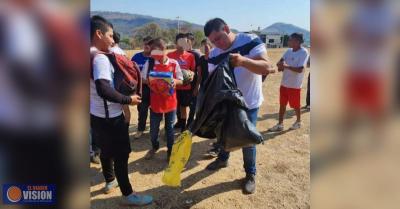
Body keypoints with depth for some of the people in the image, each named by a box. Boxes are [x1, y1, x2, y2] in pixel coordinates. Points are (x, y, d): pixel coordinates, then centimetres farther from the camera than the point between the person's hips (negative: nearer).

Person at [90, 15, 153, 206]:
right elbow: (104, 90, -34)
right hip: (110, 116, -9)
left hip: (95, 114, 9)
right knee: (121, 154, 2)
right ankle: (128, 194, 15)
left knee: (106, 150, 24)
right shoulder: (100, 58, -22)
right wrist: (128, 100, -23)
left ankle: (110, 182, 43)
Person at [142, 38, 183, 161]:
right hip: (155, 101, 1)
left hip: (170, 101, 0)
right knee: (153, 128, 14)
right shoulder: (149, 63, -5)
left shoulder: (173, 63, -6)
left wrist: (175, 81, -20)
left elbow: (181, 80, 1)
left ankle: (170, 151, 31)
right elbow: (143, 79, 3)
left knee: (170, 128, 13)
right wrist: (150, 81, -17)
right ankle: (155, 147, 41)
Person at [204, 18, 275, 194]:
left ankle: (250, 174, 27)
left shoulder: (250, 41, -18)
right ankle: (223, 159, 49)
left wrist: (243, 61, -44)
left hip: (248, 103, -4)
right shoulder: (214, 54, -4)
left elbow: (266, 68, -27)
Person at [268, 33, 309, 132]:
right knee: (282, 104, 10)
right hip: (284, 83, 6)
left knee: (295, 105, 10)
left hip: (295, 85, -6)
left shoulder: (304, 52, -15)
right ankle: (280, 124, 19)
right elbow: (280, 62, 6)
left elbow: (300, 69, -22)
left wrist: (287, 66, -30)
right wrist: (280, 64, -17)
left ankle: (298, 121, 33)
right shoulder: (288, 51, 6)